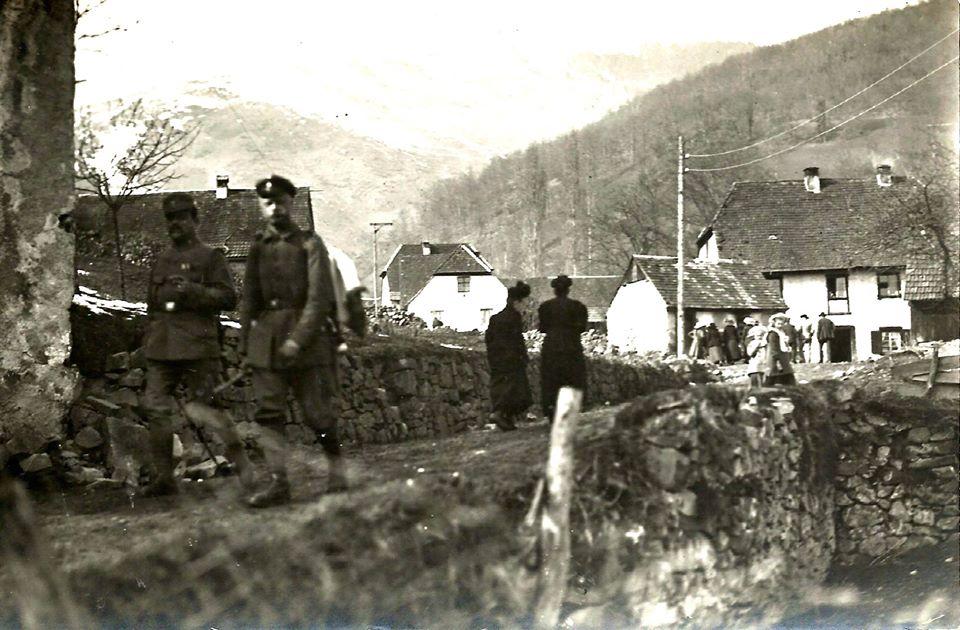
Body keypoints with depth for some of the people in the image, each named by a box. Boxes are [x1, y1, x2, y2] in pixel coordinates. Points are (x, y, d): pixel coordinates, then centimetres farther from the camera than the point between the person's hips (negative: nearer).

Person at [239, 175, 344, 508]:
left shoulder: (310, 243, 0)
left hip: (306, 334, -4)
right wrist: (245, 345, 10)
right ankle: (278, 482, -1)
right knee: (268, 411, -3)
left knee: (316, 411, -1)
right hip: (266, 337, 4)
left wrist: (298, 339, -17)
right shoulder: (258, 247, 13)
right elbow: (249, 299, 16)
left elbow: (320, 298, -8)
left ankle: (337, 468, 19)